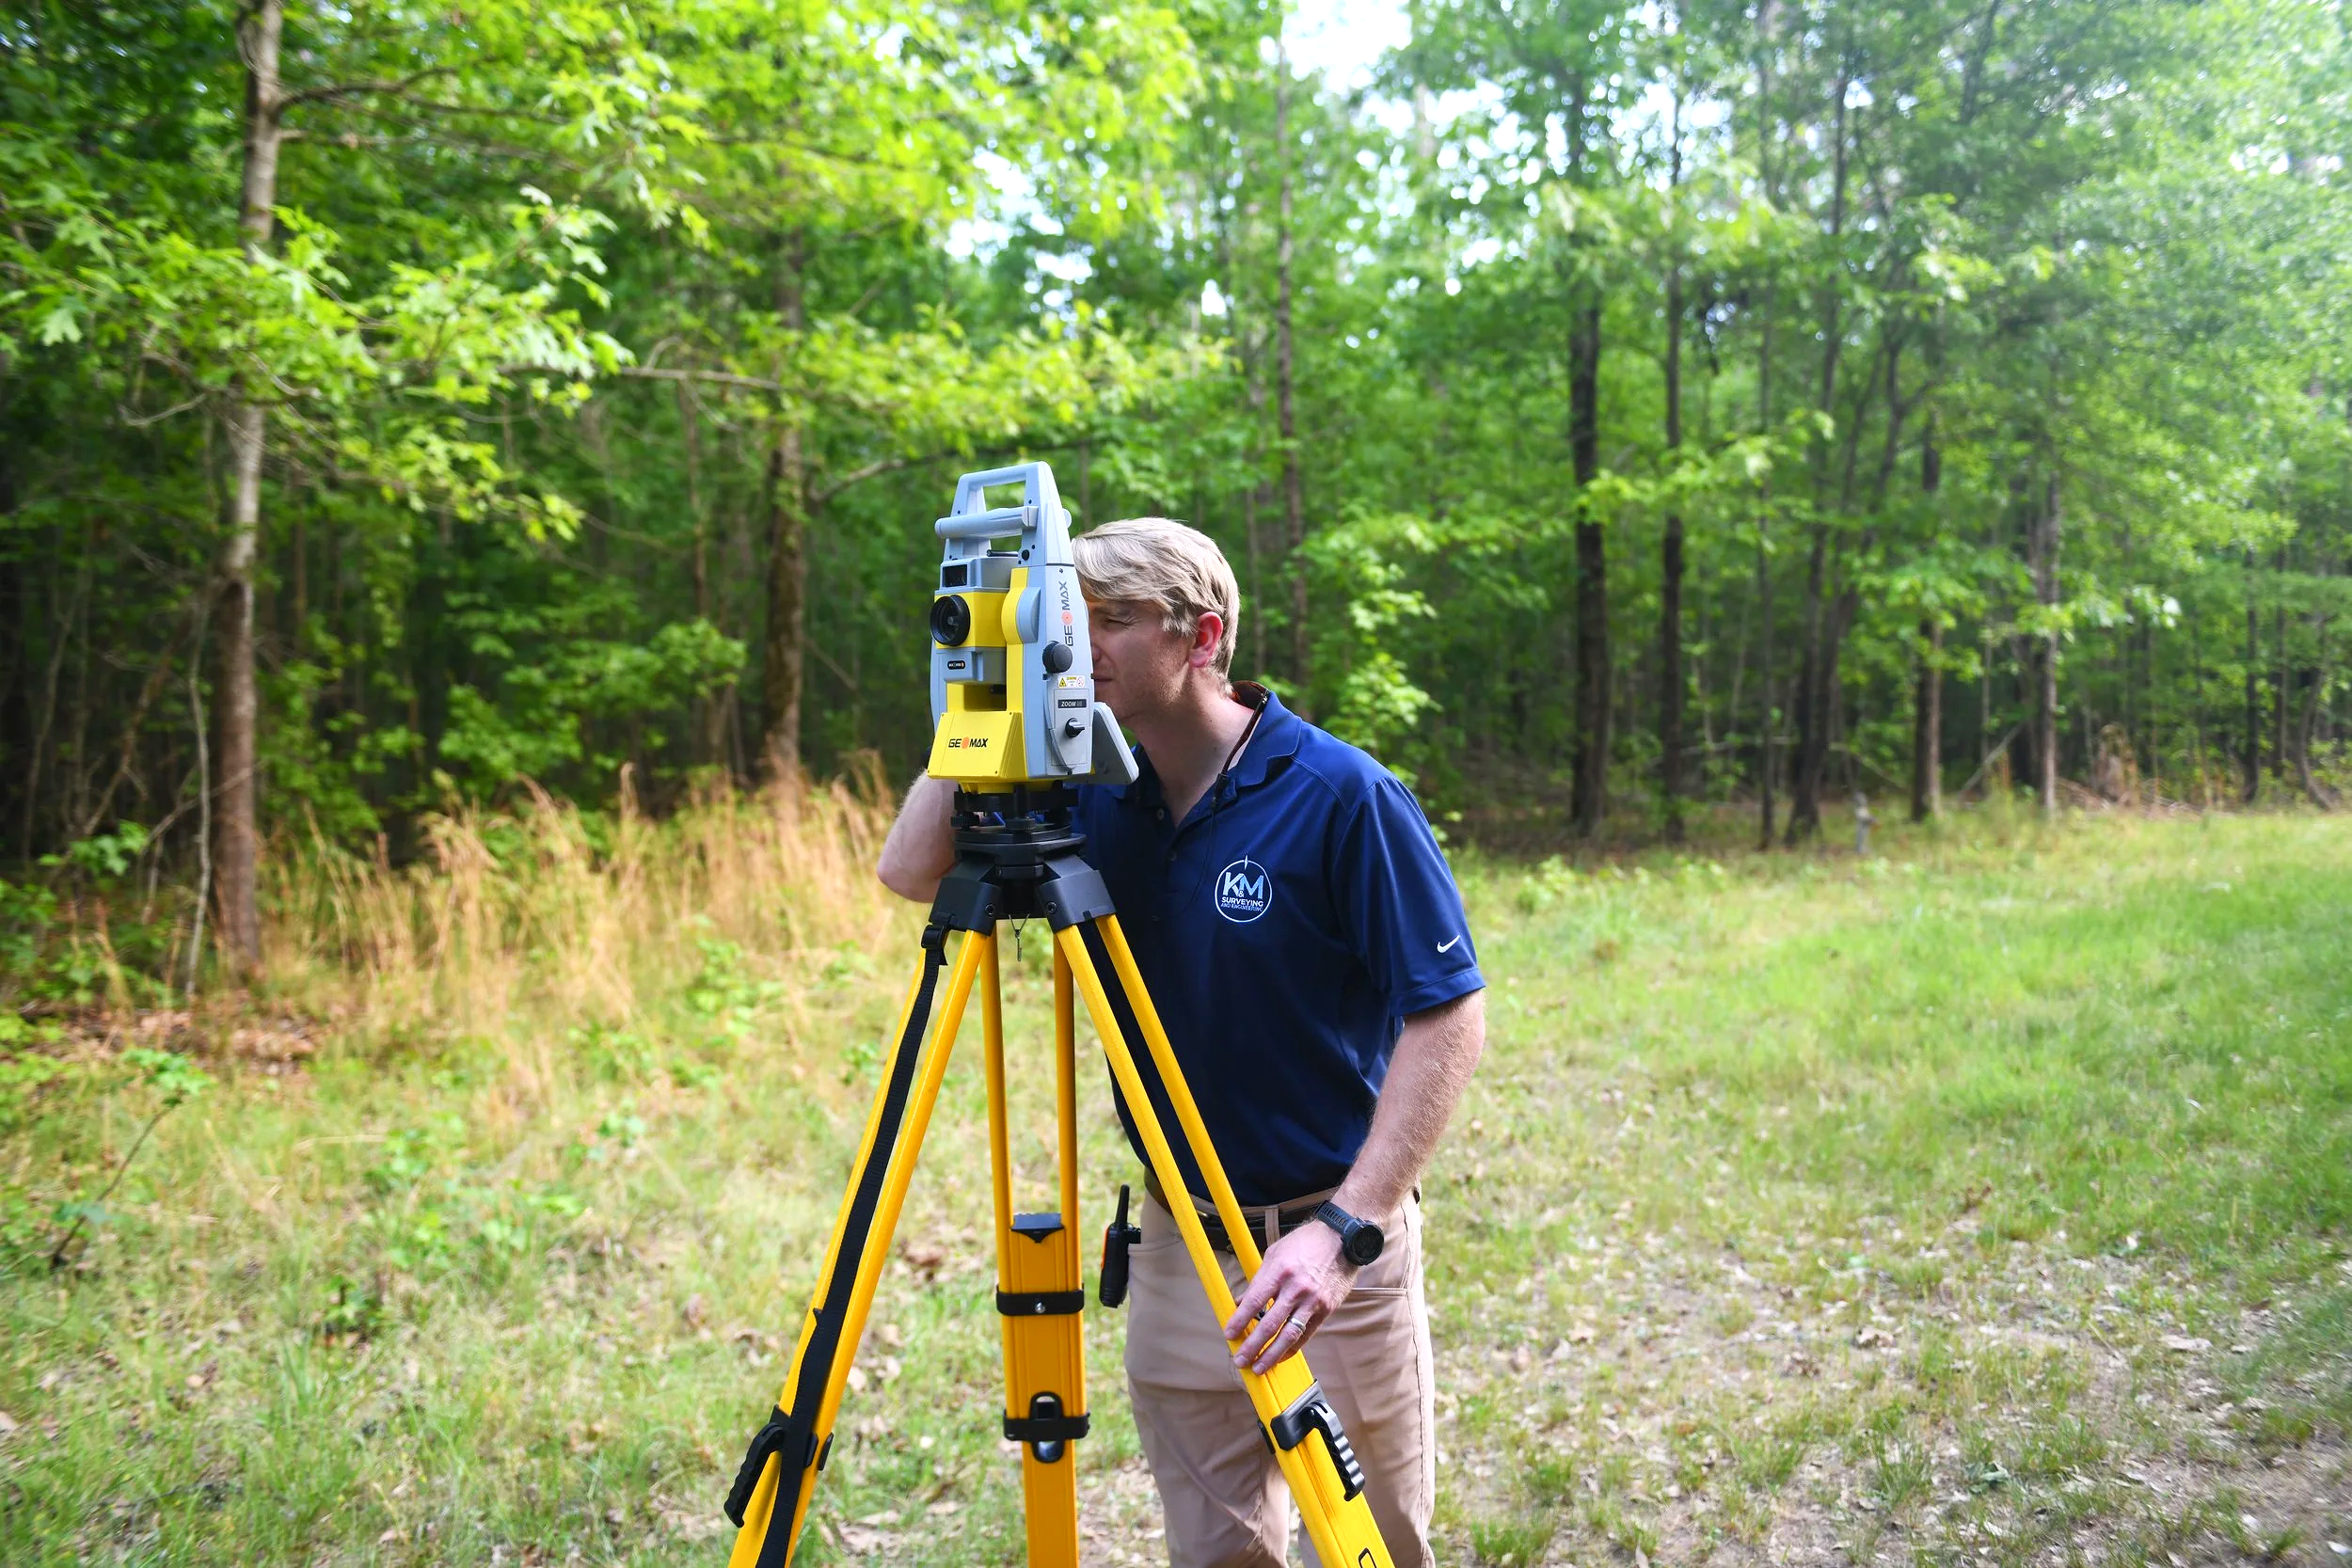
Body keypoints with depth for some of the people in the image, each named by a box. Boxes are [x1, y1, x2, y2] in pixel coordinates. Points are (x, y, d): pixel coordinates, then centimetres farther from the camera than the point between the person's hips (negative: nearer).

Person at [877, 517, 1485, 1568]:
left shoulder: (1340, 797, -16)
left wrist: (1347, 1229, -26)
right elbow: (910, 870, -1)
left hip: (1318, 1249, -5)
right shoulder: (1104, 800, 2)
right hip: (1175, 1246, 5)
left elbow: (1448, 1017, -17)